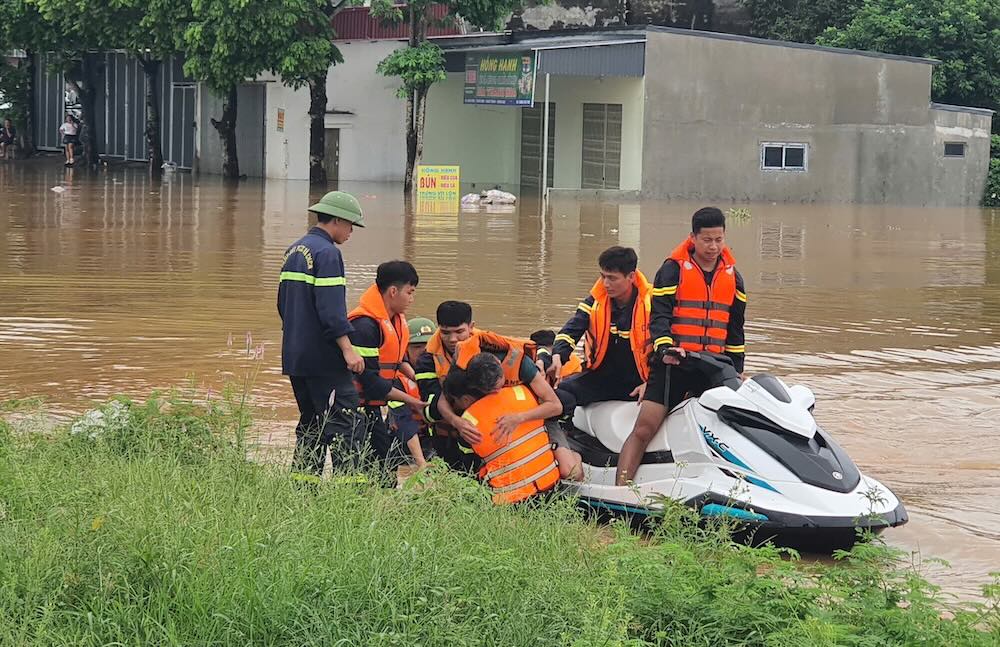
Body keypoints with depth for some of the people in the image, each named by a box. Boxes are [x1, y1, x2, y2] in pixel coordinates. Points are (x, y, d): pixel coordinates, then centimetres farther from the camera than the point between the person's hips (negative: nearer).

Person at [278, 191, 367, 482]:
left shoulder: (294, 250, 16)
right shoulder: (327, 253, -13)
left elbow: (283, 302, 23)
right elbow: (331, 308, -21)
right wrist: (348, 349, -20)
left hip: (295, 356, 10)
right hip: (323, 357, -10)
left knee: (311, 423, 15)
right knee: (347, 423, -9)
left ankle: (302, 480, 15)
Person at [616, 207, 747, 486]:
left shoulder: (732, 276, 14)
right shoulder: (673, 269, 0)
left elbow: (735, 328, 21)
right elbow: (659, 314, -7)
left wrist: (736, 368, 17)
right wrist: (664, 347, -24)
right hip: (672, 364, -4)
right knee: (644, 429, -10)